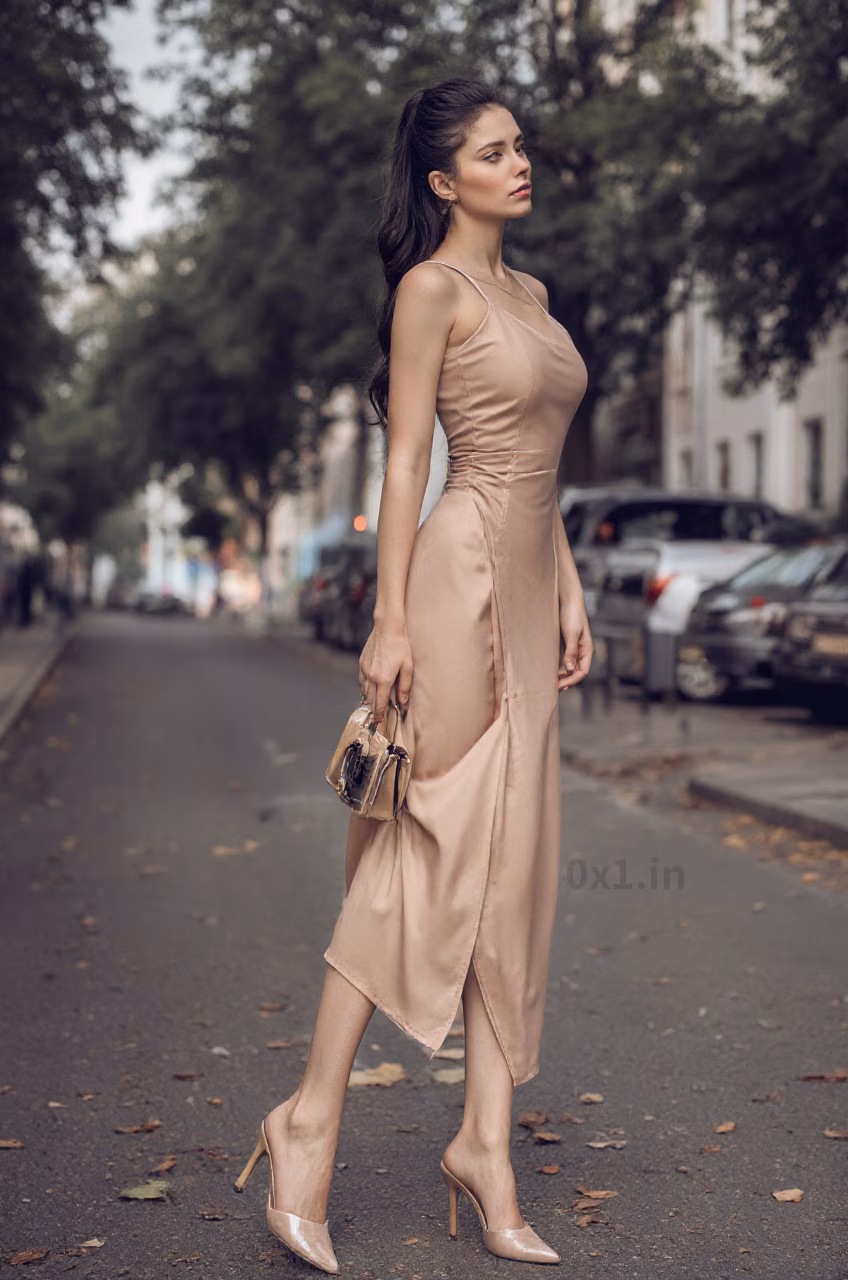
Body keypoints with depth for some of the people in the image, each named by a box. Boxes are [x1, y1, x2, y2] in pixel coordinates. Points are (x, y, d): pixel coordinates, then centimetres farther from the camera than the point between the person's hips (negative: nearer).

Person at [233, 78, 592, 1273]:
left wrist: (568, 589, 14)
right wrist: (390, 621, -15)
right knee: (433, 853, -7)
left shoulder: (529, 292, 19)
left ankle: (486, 1140, 10)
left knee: (513, 861, 5)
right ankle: (312, 1115, 4)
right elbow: (407, 459, -11)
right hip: (460, 574, -8)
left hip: (526, 587, 8)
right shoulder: (432, 288, -6)